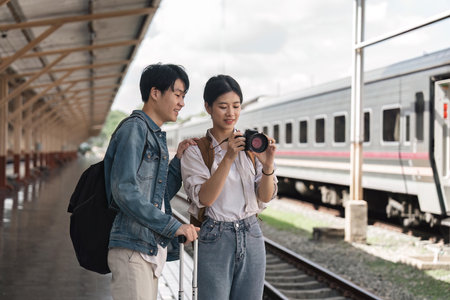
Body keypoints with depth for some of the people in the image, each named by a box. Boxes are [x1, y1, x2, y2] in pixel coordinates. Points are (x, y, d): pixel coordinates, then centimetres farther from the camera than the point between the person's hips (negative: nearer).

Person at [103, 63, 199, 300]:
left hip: (152, 250, 9)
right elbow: (124, 190, -18)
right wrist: (173, 226, -17)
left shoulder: (156, 136, 22)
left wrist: (178, 160, 8)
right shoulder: (134, 129, -7)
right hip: (132, 248, -9)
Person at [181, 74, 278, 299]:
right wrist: (228, 158, -22)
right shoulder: (195, 150, -3)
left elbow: (266, 197, 4)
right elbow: (204, 198, -15)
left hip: (251, 236, 3)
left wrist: (268, 165, -14)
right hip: (215, 238, -3)